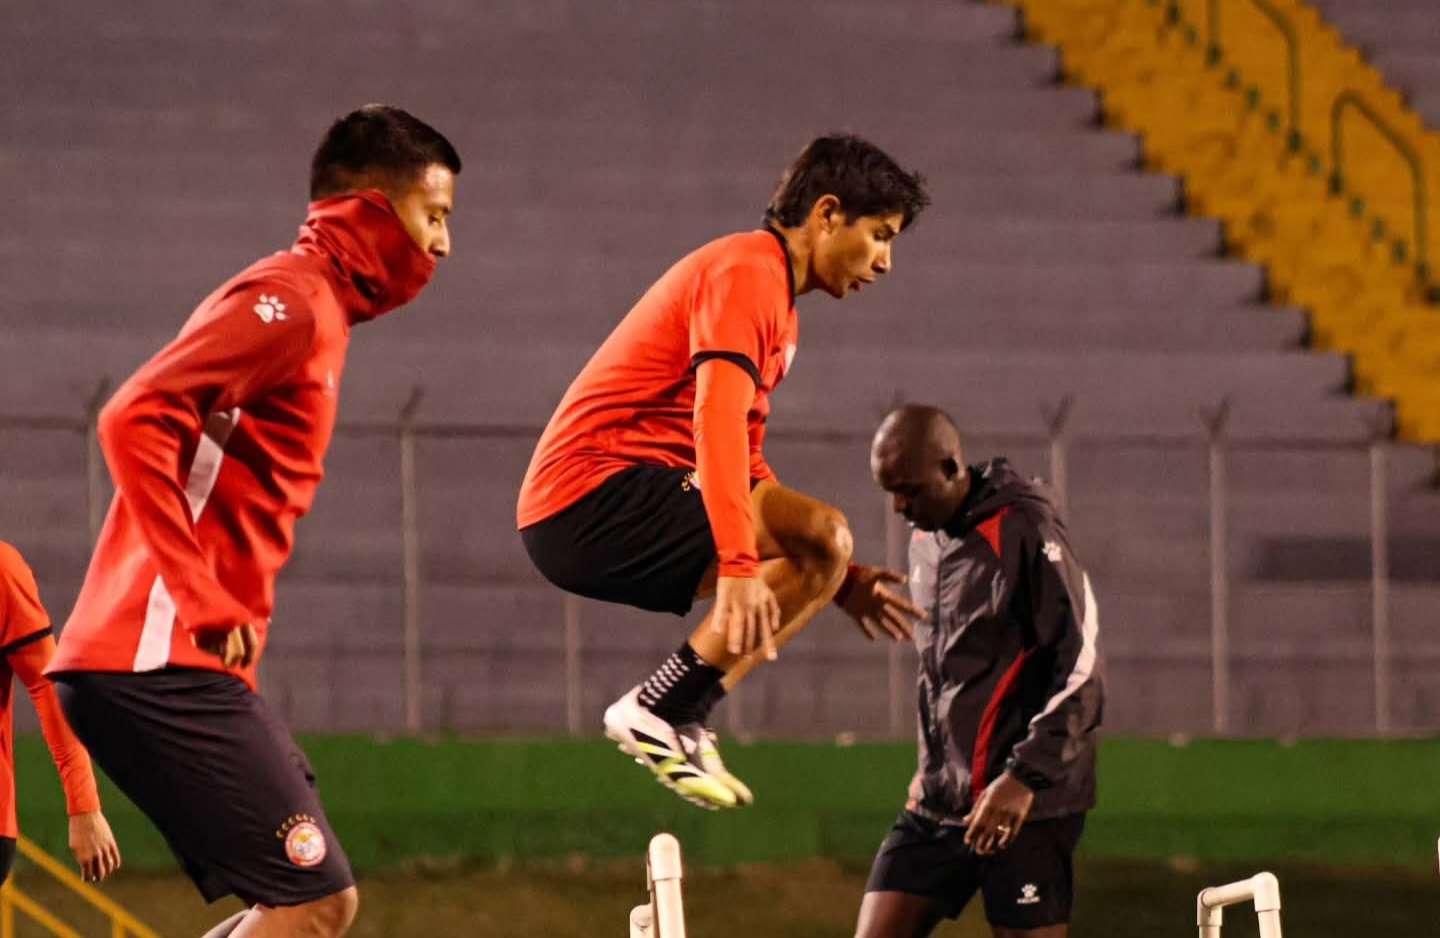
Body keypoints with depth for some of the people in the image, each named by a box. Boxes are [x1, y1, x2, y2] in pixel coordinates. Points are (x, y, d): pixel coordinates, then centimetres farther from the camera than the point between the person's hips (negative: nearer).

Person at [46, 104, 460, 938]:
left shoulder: (317, 314, 21)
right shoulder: (288, 299, -9)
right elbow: (136, 420, -20)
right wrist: (203, 601, -20)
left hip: (190, 663, 10)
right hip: (161, 658, -10)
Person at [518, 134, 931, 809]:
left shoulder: (777, 306, 23)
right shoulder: (747, 273, -10)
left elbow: (746, 469, 29)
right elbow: (716, 420, -25)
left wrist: (836, 577, 21)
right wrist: (740, 567, -35)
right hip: (591, 489, -11)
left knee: (815, 558, 15)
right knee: (822, 533, -20)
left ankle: (677, 722, -1)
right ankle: (659, 712, -19)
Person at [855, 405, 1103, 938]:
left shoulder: (1024, 533, -12)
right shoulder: (926, 540, 13)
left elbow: (1081, 671, -16)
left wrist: (1025, 778, -20)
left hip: (1022, 805, -8)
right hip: (940, 801, 8)